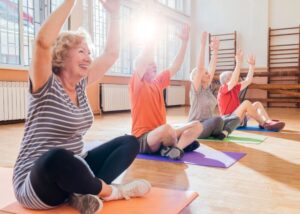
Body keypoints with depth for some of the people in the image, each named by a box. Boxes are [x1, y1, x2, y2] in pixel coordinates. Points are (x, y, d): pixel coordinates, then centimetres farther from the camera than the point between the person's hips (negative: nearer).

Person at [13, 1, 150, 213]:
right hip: (36, 183, -7)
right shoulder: (47, 85, -14)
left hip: (72, 172, 8)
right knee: (57, 157, -43)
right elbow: (43, 42, -32)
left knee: (130, 143, 1)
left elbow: (111, 54, 11)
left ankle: (85, 193, -19)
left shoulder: (80, 85, 6)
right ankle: (109, 191, -15)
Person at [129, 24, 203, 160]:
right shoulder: (136, 84, -7)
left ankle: (175, 148, -24)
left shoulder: (158, 81, 13)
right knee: (166, 128, -39)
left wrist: (185, 41, 8)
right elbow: (144, 59, -20)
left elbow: (176, 66, 14)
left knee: (197, 125, -2)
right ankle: (182, 143, -7)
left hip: (161, 135, 8)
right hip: (142, 139, -7)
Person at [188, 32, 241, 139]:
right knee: (218, 119, -35)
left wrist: (215, 50, -5)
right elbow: (200, 67, -20)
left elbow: (212, 68, 4)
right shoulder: (196, 89, -10)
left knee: (236, 118, -3)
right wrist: (203, 45, -22)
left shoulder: (208, 88, 9)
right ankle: (217, 134, -6)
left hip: (209, 125, 7)